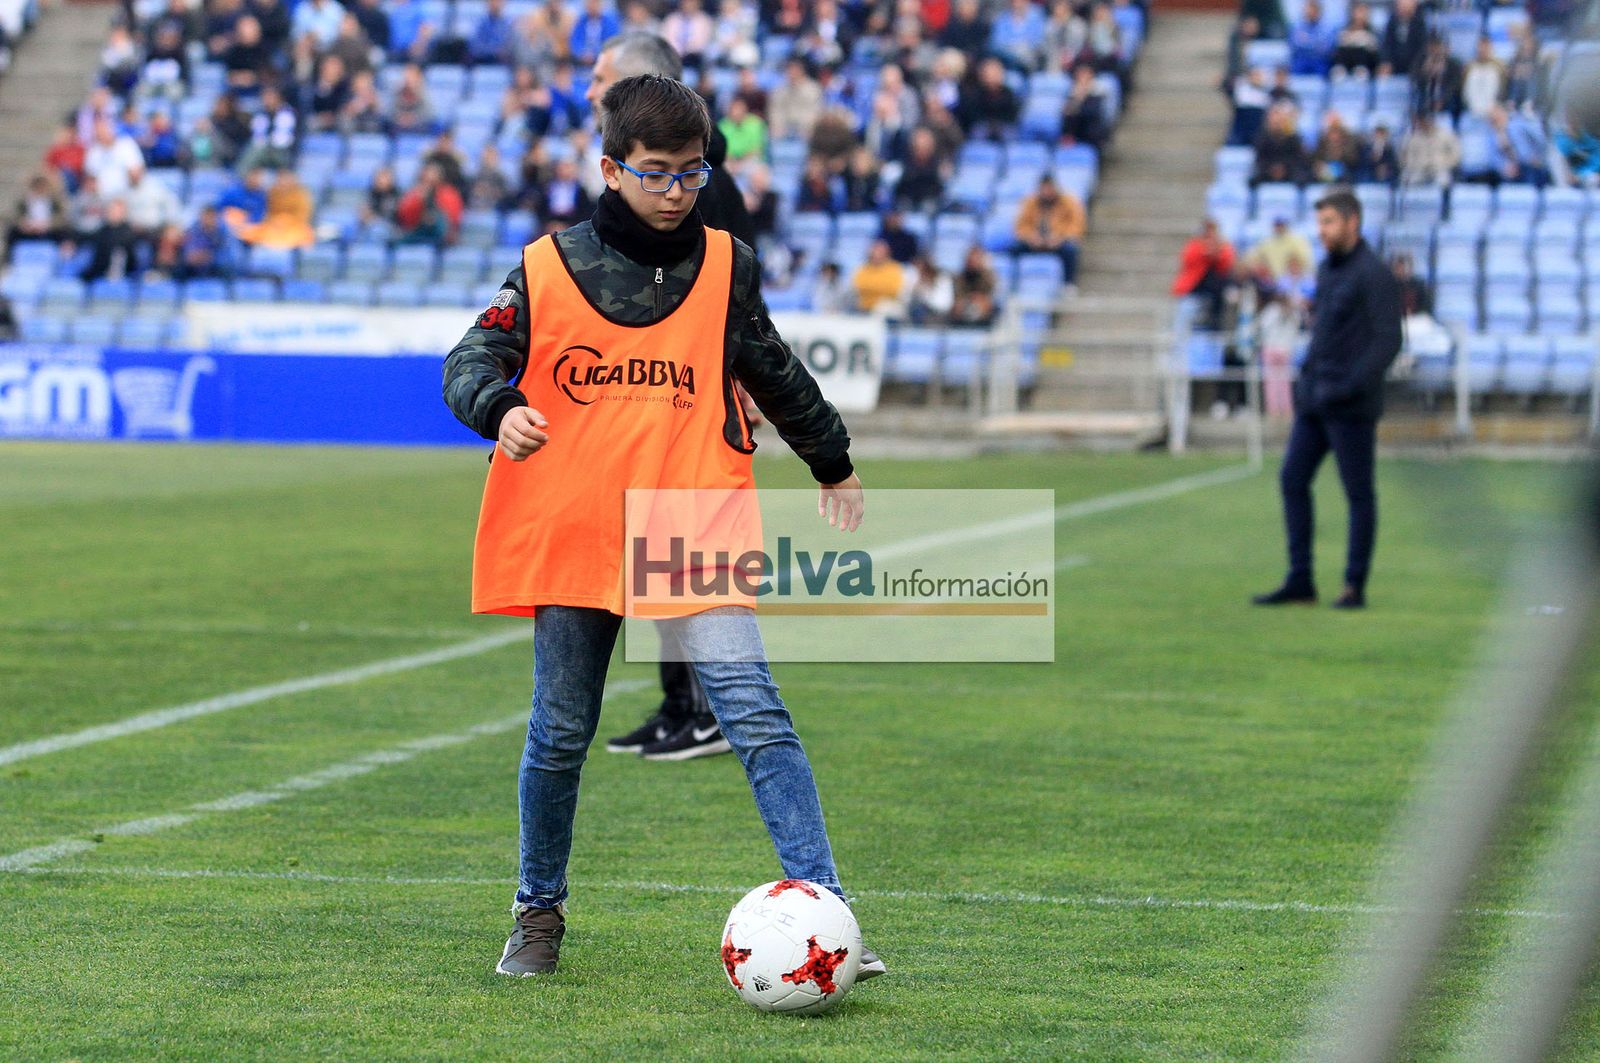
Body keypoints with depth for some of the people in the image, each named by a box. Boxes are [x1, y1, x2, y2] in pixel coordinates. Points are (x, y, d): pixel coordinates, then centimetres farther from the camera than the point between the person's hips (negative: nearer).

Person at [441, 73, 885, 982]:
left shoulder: (726, 266, 8)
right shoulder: (550, 268, 2)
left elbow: (771, 371, 24)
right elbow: (472, 361, 3)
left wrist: (834, 462, 35)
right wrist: (500, 410, -20)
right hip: (571, 530, 0)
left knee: (755, 714, -14)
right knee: (562, 734, 8)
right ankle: (540, 914, 28)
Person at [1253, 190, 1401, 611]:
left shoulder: (1376, 276, -11)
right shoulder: (1328, 269, 14)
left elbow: (1388, 341, -17)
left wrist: (1352, 386, -25)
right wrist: (1306, 378, 16)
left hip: (1352, 406, -8)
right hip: (1314, 401, 8)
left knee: (1358, 493, 0)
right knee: (1293, 480, 4)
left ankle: (1355, 587, 6)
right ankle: (1300, 581, 9)